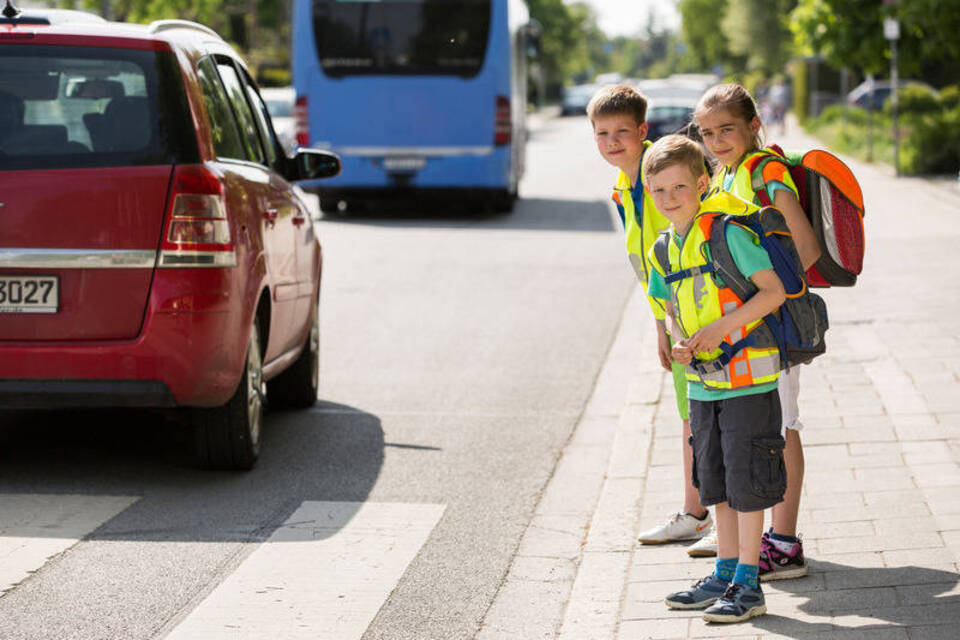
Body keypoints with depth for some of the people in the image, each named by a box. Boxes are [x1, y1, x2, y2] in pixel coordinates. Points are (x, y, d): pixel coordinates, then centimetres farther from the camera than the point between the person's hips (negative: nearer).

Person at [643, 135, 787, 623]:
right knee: (715, 482, 14)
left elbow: (774, 291, -16)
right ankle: (725, 575, 25)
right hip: (702, 382, 8)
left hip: (747, 378, -7)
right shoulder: (663, 251, 9)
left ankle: (748, 585, 4)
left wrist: (721, 327, -21)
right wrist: (681, 344, -1)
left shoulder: (727, 231, -14)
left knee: (746, 481, -3)